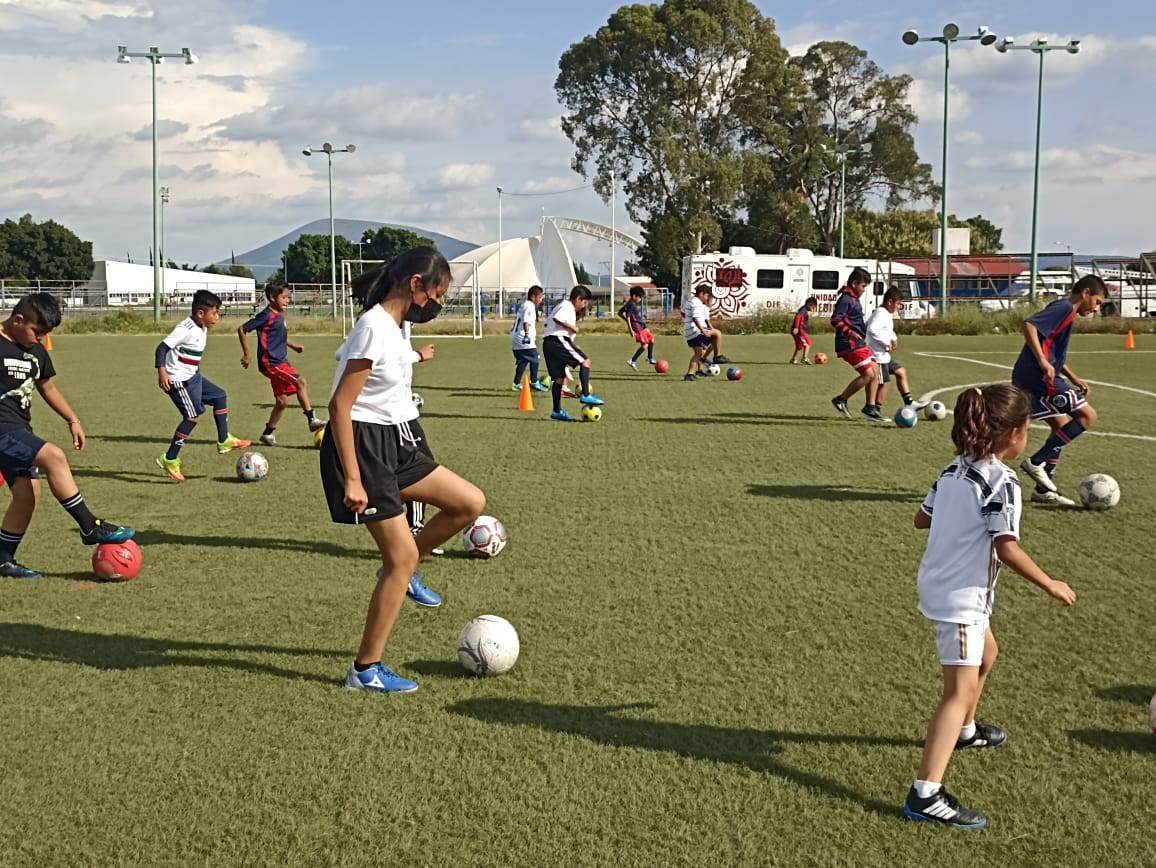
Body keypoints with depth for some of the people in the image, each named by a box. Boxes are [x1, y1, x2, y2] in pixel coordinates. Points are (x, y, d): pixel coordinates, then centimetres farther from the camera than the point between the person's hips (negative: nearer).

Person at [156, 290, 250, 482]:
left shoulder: (202, 329, 9)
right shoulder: (185, 329, -20)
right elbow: (162, 348, -22)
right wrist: (161, 372, -31)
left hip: (193, 377, 10)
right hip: (179, 380, -10)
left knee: (219, 396, 14)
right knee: (193, 416, -12)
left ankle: (224, 441, 22)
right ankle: (169, 460, -7)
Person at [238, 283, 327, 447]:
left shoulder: (280, 315, 12)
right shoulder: (267, 315, -13)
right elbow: (242, 329, -12)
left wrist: (293, 345, 17)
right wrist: (247, 354, -11)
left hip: (280, 361, 9)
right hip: (270, 362, -9)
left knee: (282, 401, 8)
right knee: (300, 381, -19)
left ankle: (268, 433, 18)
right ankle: (312, 420, -12)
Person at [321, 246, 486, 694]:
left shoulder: (392, 325, 8)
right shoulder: (375, 328, -21)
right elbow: (339, 406, -23)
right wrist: (352, 480, -25)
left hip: (392, 444, 9)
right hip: (363, 446, -9)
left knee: (470, 503, 6)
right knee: (403, 556, -7)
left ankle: (400, 571, 22)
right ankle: (366, 670, 4)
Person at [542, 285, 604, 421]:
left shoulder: (563, 306, 28)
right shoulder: (567, 306, -4)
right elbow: (557, 318, -23)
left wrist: (573, 347, 23)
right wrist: (572, 327, -13)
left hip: (548, 343, 10)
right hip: (558, 340, -10)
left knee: (559, 377, 10)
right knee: (585, 361, -7)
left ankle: (557, 411, 11)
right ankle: (586, 395, -12)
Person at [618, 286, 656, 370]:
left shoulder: (631, 303, 12)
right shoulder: (631, 305, -18)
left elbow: (620, 312, 20)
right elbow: (628, 317, -24)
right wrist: (631, 330, -24)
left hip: (641, 326, 10)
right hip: (637, 327, -10)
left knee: (651, 339, 17)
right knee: (645, 344, -10)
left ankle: (650, 358, 27)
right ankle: (633, 361, -7)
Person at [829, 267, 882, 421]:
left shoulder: (853, 299, 19)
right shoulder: (846, 299, -13)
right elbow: (835, 320, -24)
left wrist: (861, 336, 29)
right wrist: (850, 333, -32)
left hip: (858, 344, 10)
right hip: (850, 345, -10)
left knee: (875, 370, 6)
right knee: (868, 374, -12)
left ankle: (870, 407, 9)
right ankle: (841, 400, -1)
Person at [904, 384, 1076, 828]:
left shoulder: (954, 470, 6)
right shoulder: (1002, 482, -18)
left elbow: (922, 518, 12)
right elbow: (1006, 547, -23)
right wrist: (1050, 585, -13)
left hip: (938, 584, 9)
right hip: (961, 596, -9)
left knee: (986, 653, 32)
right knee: (960, 691, -11)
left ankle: (963, 730, 54)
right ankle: (926, 794, -18)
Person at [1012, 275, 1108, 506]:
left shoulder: (1064, 311, 22)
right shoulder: (1065, 308, -9)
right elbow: (1029, 325, -23)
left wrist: (1074, 379, 26)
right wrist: (1043, 362, -27)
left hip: (1027, 378, 10)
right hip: (1036, 376, -10)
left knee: (1062, 426, 17)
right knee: (1087, 415, -5)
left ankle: (1043, 490, 17)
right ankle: (1037, 462, -6)